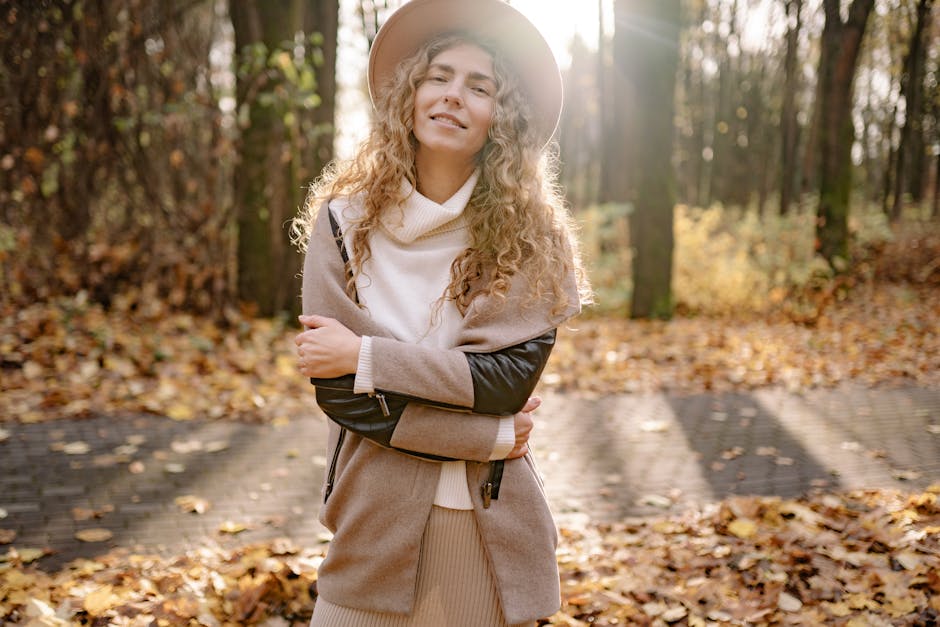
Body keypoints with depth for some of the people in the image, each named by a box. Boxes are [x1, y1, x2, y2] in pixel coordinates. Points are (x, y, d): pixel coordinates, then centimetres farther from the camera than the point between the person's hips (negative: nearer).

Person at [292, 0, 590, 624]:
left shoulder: (528, 234, -3)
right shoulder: (345, 221, -4)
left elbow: (510, 374, -14)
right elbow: (336, 390, -10)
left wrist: (364, 355, -16)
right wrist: (486, 436, -13)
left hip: (492, 525, 1)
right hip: (378, 523, 0)